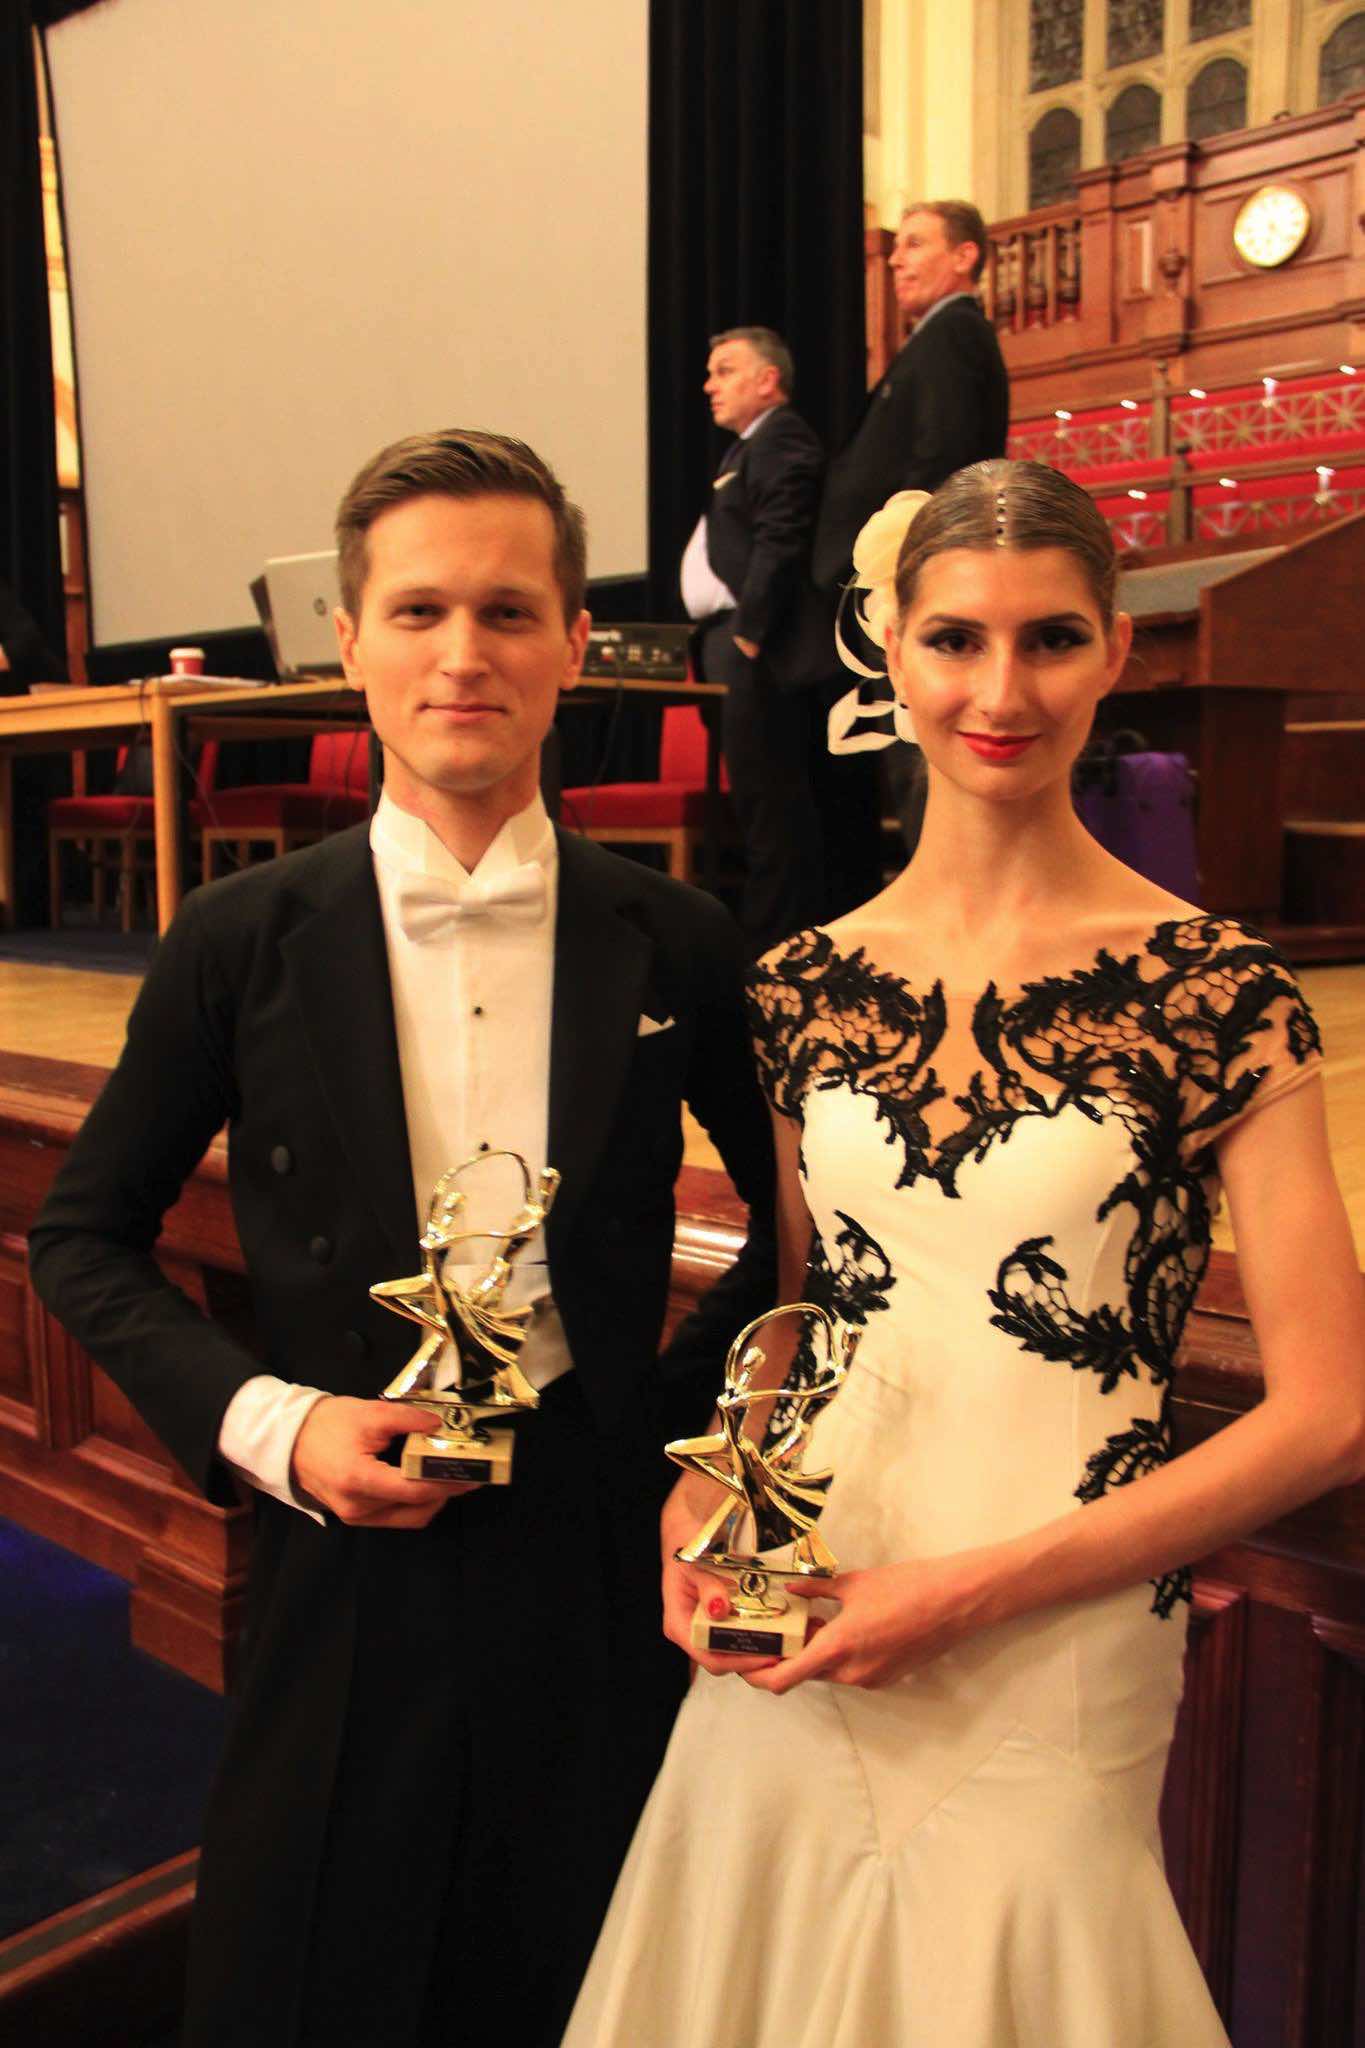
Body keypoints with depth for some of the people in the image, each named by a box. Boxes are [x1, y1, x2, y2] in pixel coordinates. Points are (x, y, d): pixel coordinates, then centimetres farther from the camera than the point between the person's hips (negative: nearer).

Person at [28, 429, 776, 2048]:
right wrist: (262, 1420, -10)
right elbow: (81, 1238, 2)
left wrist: (691, 1404, 0)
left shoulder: (673, 942, -4)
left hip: (602, 1545, 1)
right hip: (346, 1538, 0)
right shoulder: (243, 941, -5)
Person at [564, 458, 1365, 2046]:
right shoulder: (804, 983, 0)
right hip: (784, 1652, 4)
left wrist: (969, 1588, -16)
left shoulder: (1214, 991, -11)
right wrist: (700, 1502, -6)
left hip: (1051, 1682, -3)